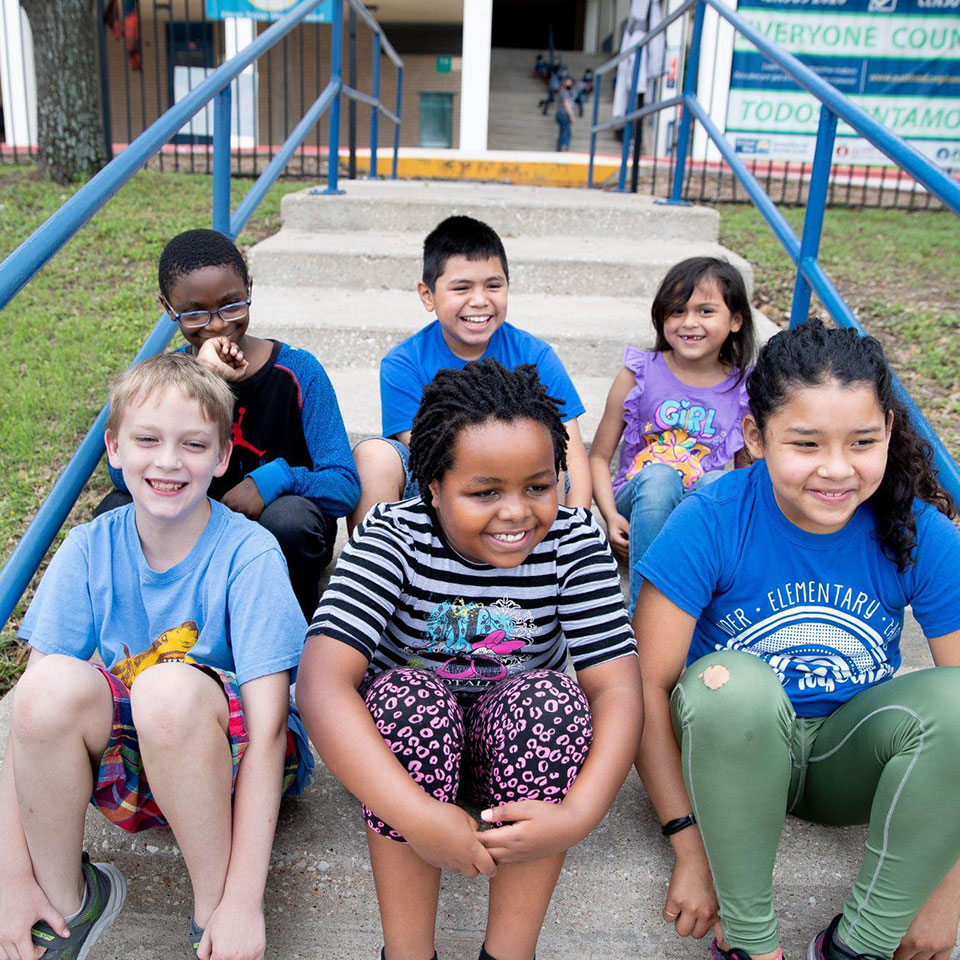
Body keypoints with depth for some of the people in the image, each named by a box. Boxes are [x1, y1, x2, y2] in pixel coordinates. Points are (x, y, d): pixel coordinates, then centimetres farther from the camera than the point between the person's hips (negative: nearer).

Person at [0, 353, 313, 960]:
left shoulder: (249, 553, -19)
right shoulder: (89, 549, -8)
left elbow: (266, 727, -22)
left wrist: (244, 899, -26)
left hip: (235, 765, -3)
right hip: (130, 771, 3)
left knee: (170, 688, -35)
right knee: (53, 683, -27)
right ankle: (66, 900, -3)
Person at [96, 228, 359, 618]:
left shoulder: (297, 371, -11)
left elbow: (344, 487, -14)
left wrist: (276, 478, -33)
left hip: (279, 542, -2)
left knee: (290, 516, -34)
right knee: (117, 510, -21)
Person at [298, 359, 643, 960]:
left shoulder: (574, 543, -15)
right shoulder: (394, 538, -21)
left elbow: (618, 689, -20)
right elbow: (323, 681, -33)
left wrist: (576, 816, -35)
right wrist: (416, 816, -41)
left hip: (526, 748, 2)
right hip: (409, 743, -1)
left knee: (550, 697, -29)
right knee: (408, 695, -32)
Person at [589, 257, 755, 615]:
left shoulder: (744, 390, 3)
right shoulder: (639, 374, 0)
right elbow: (599, 455, 1)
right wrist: (610, 515, -15)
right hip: (638, 500, -1)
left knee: (719, 483, -32)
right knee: (658, 476, -34)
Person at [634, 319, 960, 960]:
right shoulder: (711, 523, -20)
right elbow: (647, 684, -19)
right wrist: (692, 849, -20)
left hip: (848, 761, 2)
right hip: (729, 746, -1)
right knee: (730, 683, -35)